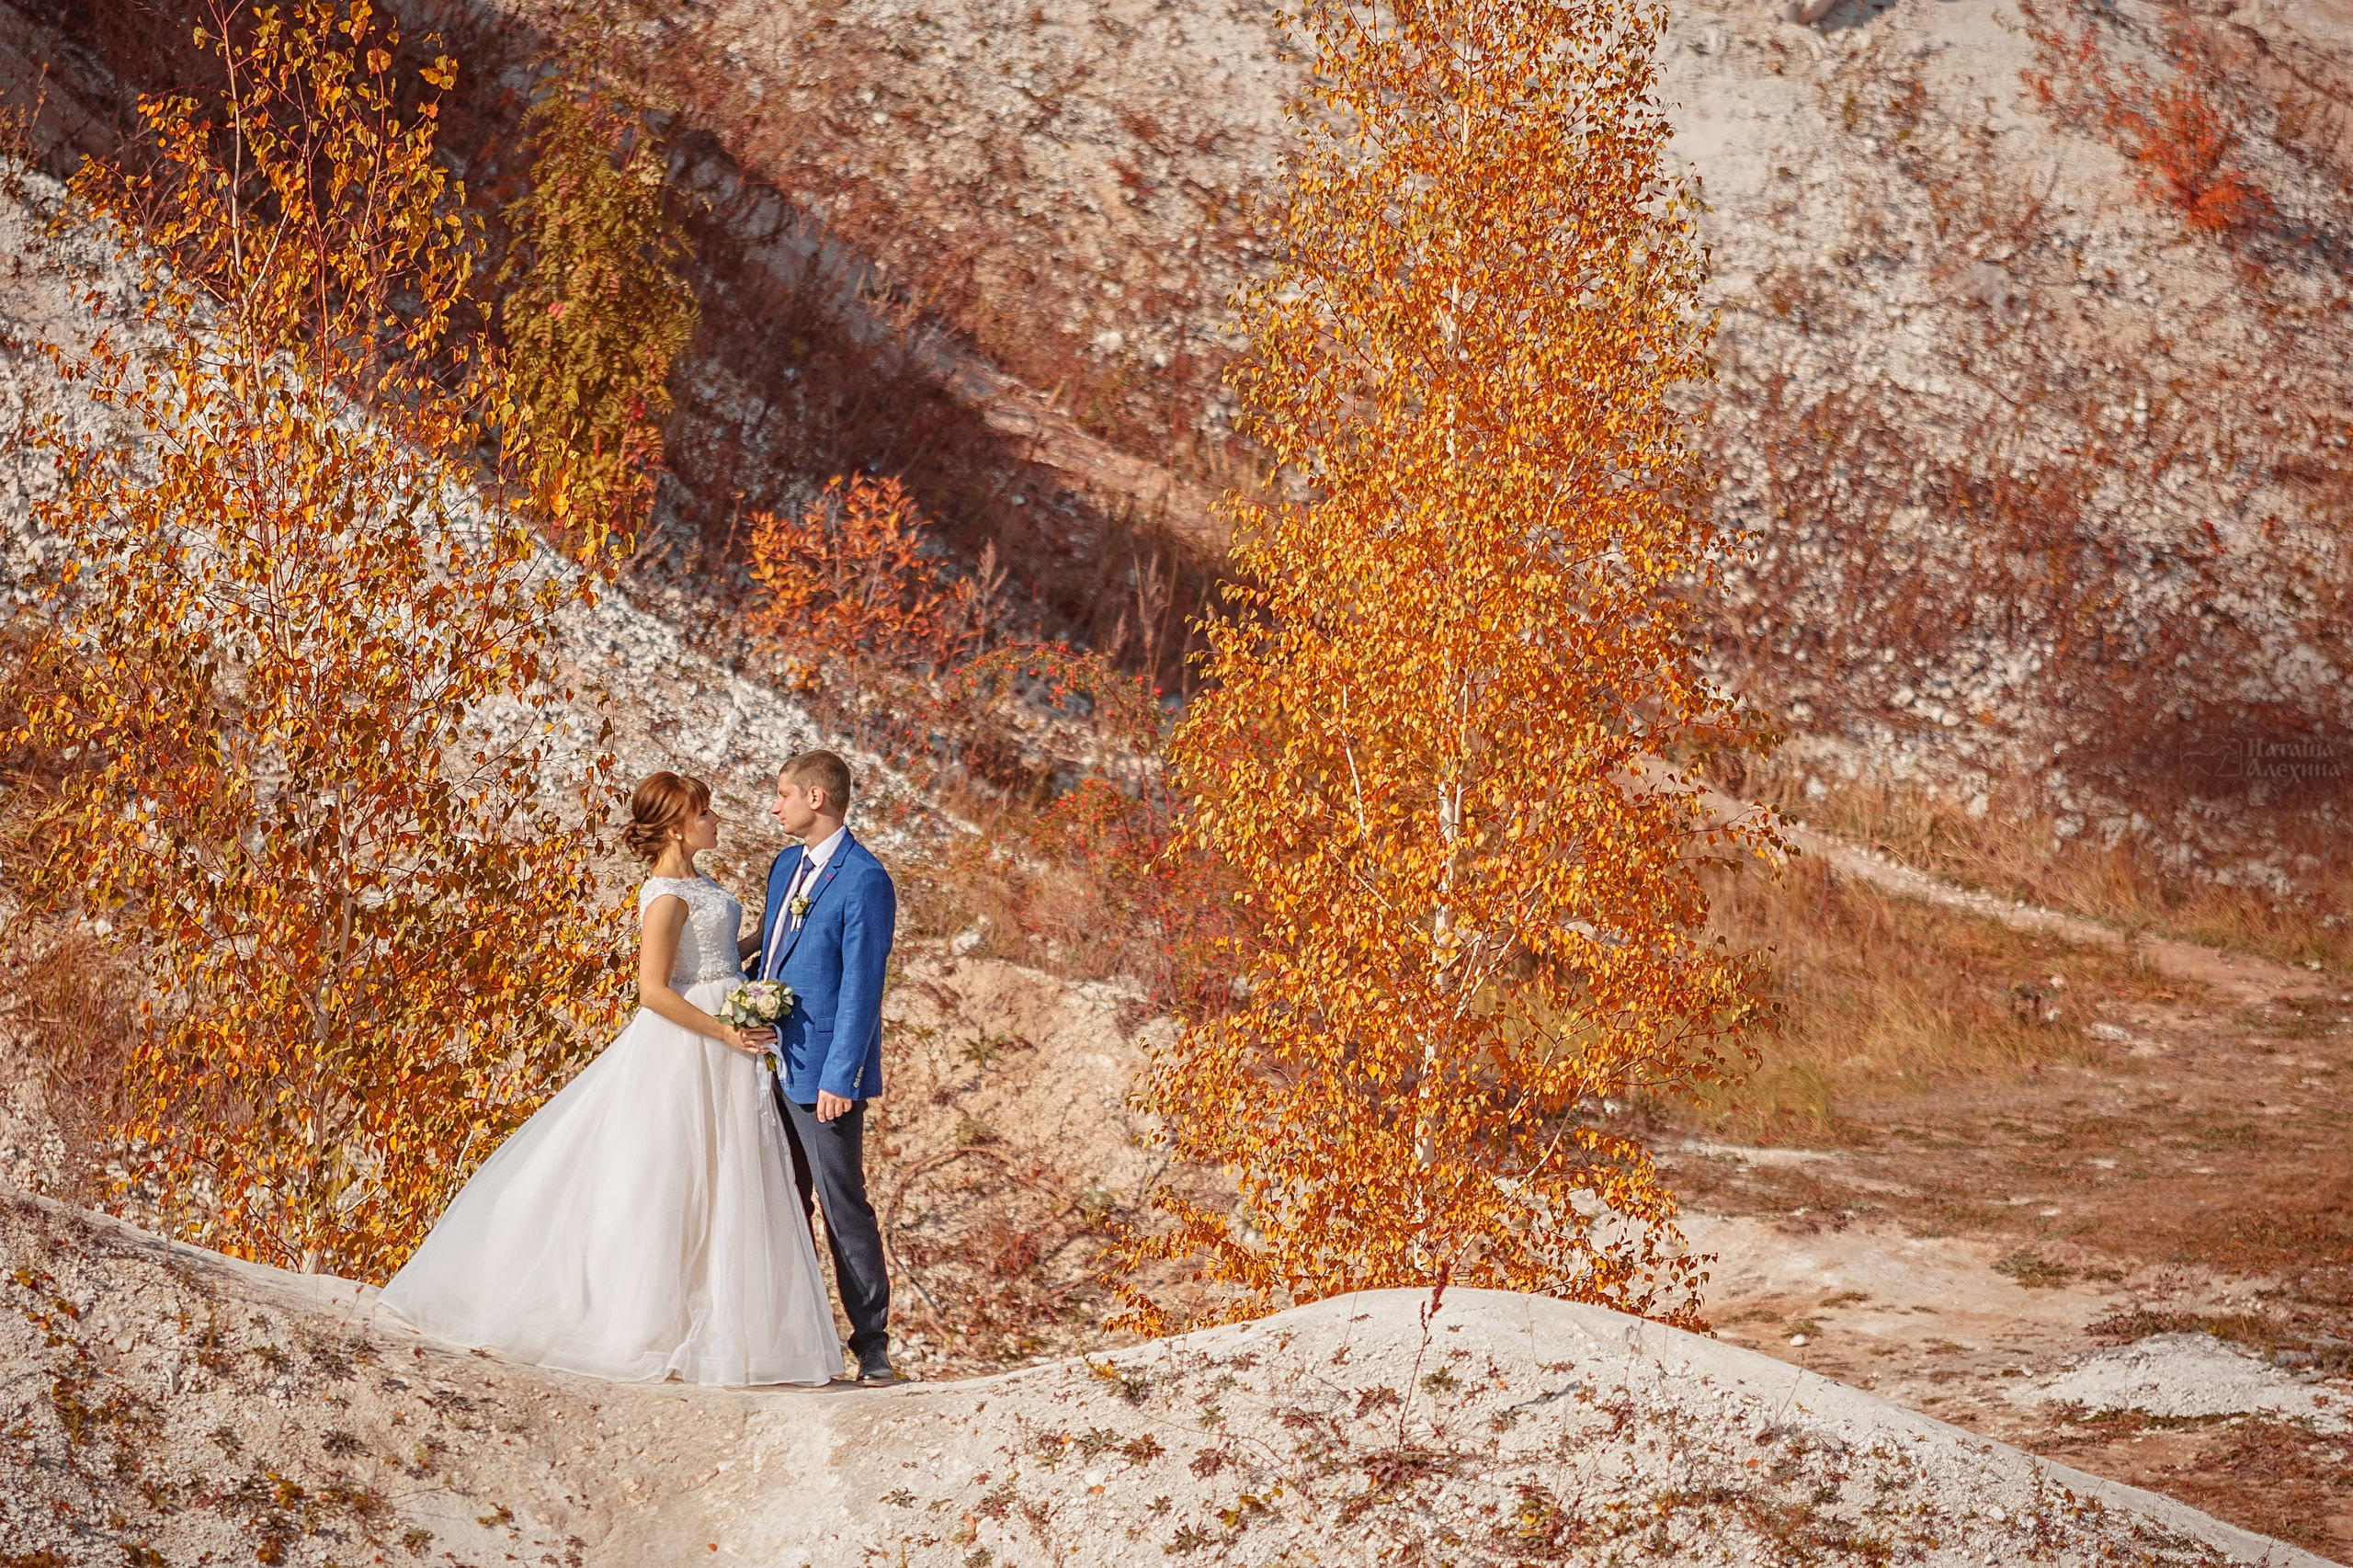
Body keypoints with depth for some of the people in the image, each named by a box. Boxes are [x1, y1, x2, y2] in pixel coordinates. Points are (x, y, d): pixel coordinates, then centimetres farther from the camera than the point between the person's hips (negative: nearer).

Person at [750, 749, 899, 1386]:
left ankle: (872, 1344, 1)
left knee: (843, 1204, -4)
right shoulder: (785, 866, 13)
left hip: (823, 1071, -8)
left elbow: (861, 987, -17)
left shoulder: (864, 880, -14)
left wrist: (839, 1077, -20)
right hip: (773, 1063, 8)